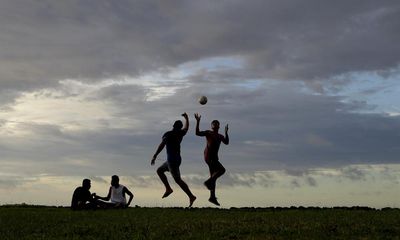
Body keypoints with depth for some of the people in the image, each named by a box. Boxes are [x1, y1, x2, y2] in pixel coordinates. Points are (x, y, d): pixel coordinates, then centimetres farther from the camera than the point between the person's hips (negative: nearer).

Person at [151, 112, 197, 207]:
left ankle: (191, 196, -13)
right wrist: (186, 118, 47)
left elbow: (162, 145, -22)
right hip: (177, 158, 8)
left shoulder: (168, 134, -10)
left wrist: (155, 156, -25)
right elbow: (186, 127, 30)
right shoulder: (180, 133, 9)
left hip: (172, 160, -8)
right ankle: (168, 188, 11)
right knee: (159, 170, 20)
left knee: (177, 179, -10)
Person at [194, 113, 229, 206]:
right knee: (222, 170, -21)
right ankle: (208, 182, -11)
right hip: (208, 156, -8)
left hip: (214, 157, 8)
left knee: (213, 177, 8)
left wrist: (226, 132, -5)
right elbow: (197, 133, -12)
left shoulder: (220, 136, 20)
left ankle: (212, 197, 12)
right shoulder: (208, 132, 2)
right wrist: (198, 122, -19)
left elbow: (226, 142, 4)